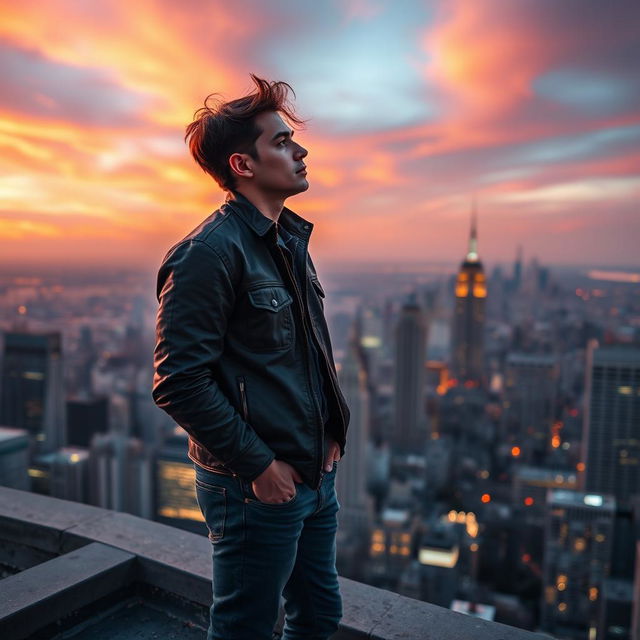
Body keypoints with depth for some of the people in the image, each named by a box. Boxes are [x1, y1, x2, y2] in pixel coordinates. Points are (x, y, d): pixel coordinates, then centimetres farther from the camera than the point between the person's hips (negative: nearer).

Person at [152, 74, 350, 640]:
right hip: (256, 486, -8)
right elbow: (179, 381, -22)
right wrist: (257, 465, -18)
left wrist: (331, 432, 9)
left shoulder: (291, 241, 10)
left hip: (316, 475, 8)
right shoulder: (210, 252, -18)